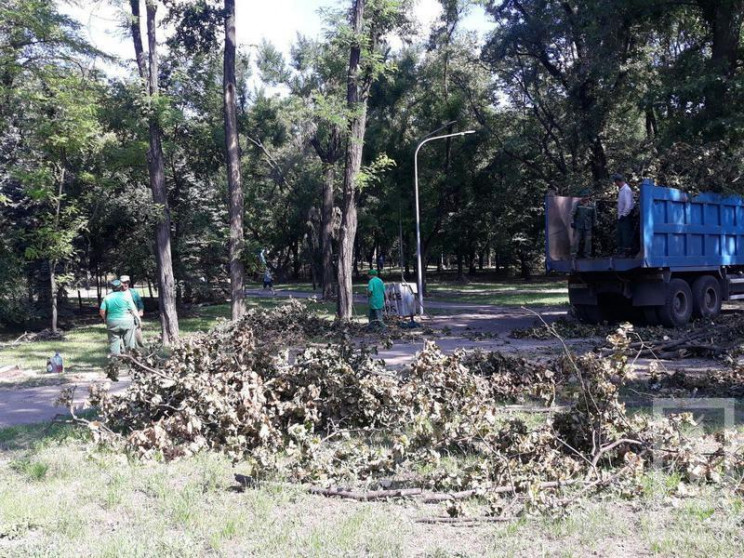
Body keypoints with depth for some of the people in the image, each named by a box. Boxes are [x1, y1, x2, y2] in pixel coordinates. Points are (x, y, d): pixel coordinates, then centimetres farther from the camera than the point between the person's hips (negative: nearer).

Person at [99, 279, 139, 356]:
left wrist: (105, 319, 14)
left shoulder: (107, 297, 2)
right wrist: (138, 318, 10)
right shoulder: (126, 295, -5)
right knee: (129, 343, 9)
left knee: (114, 342, 8)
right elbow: (133, 309, -5)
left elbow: (102, 311, -2)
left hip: (112, 323, 2)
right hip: (126, 321, -2)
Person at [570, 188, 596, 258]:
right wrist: (572, 222, -4)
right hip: (578, 226, -2)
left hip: (588, 226, 2)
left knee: (587, 241, 5)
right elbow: (572, 213, 1)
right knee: (576, 240, -5)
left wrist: (594, 224, 14)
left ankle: (587, 254, 15)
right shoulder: (577, 204, -2)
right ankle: (573, 254, 0)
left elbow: (594, 216, 13)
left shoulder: (592, 205, 4)